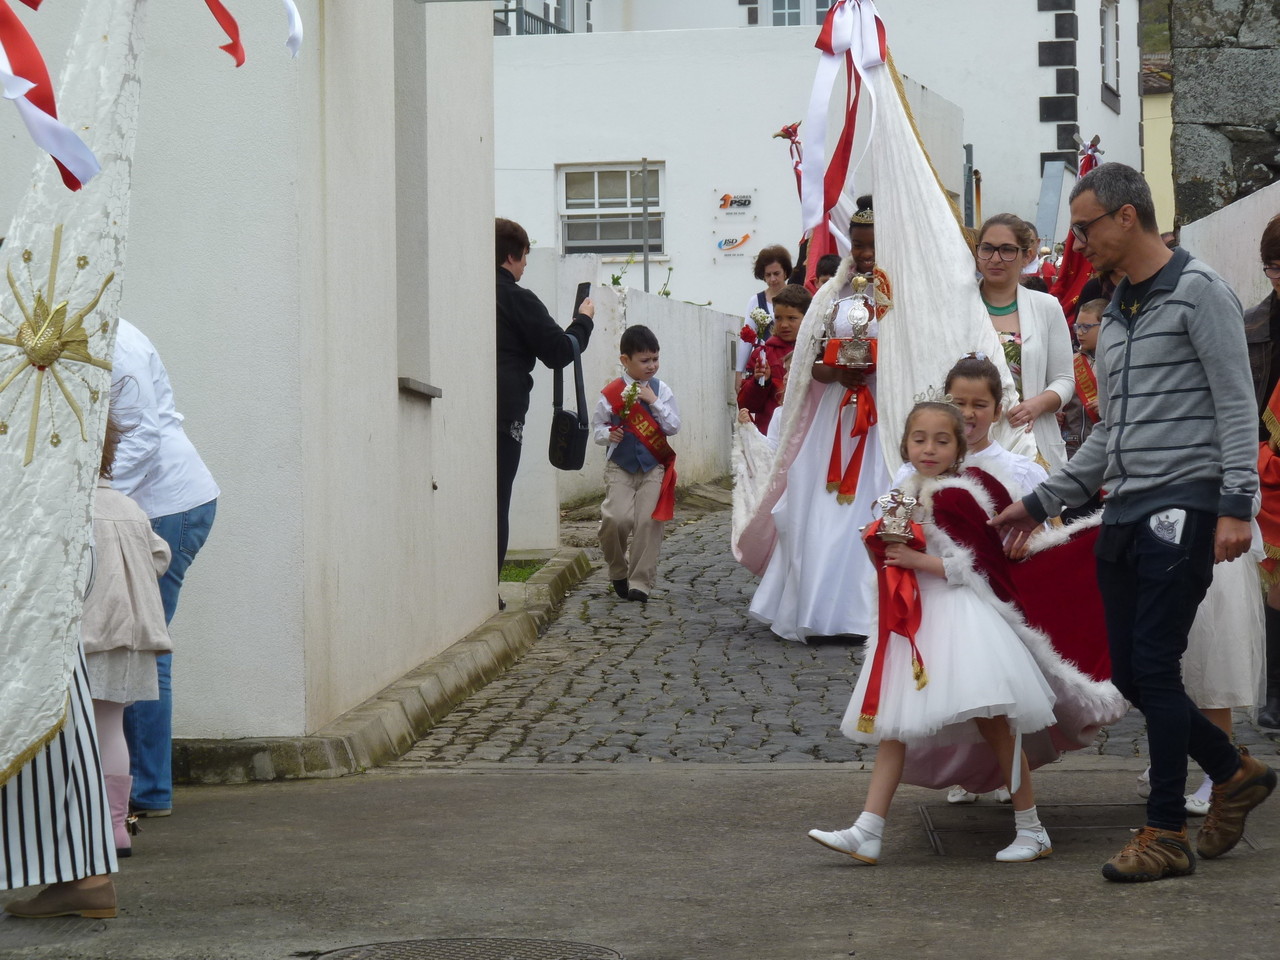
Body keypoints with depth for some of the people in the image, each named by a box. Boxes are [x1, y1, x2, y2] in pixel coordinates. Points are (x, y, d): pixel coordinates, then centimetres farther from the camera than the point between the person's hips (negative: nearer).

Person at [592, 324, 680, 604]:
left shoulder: (661, 391, 2)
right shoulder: (611, 394, -2)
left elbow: (674, 426, -2)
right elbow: (597, 426, 7)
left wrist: (654, 401, -11)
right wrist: (607, 434, -14)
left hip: (653, 467, 1)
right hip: (619, 466, -1)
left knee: (649, 522, -6)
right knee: (617, 519, -16)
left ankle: (640, 582, 4)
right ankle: (618, 572, 11)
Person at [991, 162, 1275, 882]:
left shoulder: (1198, 292, -5)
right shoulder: (1116, 315, 20)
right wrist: (1041, 503, 21)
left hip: (1183, 506, -8)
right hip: (1124, 512, 8)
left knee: (1153, 666, -10)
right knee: (1132, 674, 7)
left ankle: (1168, 834, -2)